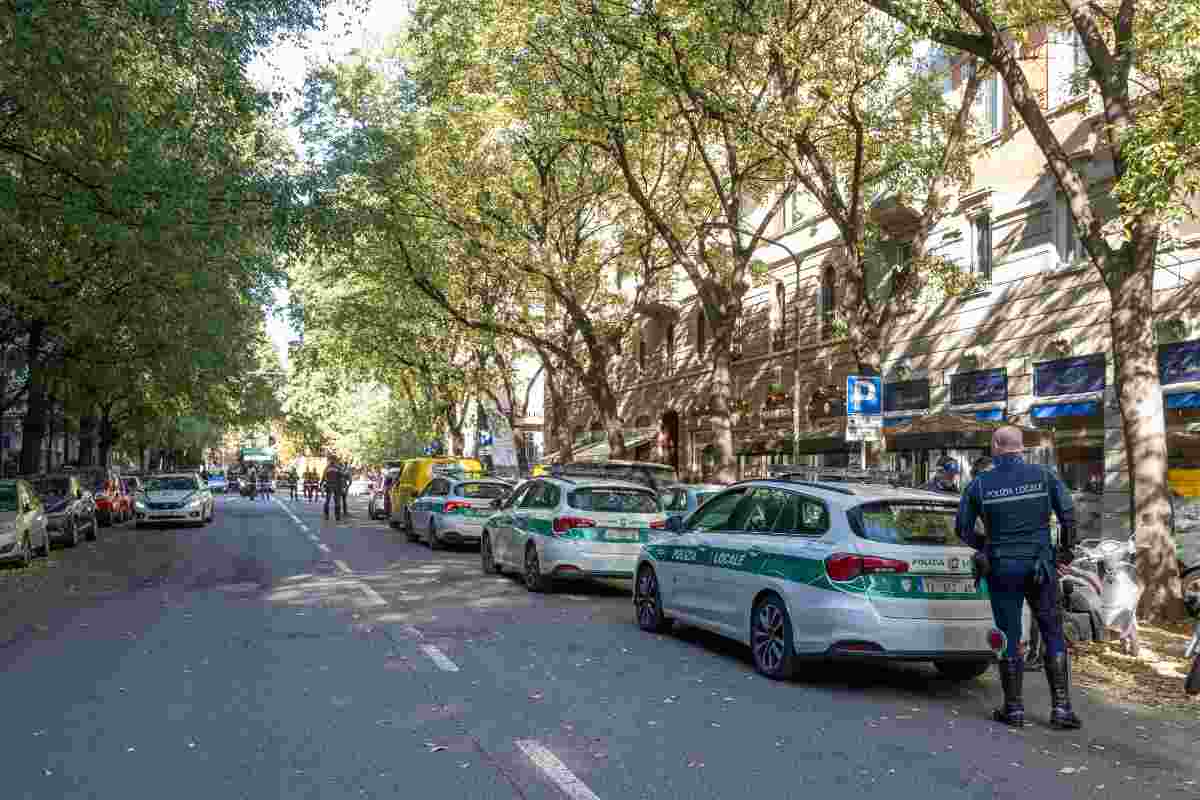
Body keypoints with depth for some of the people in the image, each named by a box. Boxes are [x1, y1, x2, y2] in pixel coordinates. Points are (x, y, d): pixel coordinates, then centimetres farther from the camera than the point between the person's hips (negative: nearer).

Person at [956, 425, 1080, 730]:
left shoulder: (980, 484, -3)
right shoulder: (1044, 476, -1)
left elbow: (963, 528, 1)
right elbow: (1068, 515, -3)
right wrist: (1065, 550, 11)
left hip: (1001, 568, -1)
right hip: (1040, 565, 1)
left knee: (1009, 638, 7)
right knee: (1053, 635, 11)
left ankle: (1014, 708, 11)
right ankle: (1061, 707, 8)